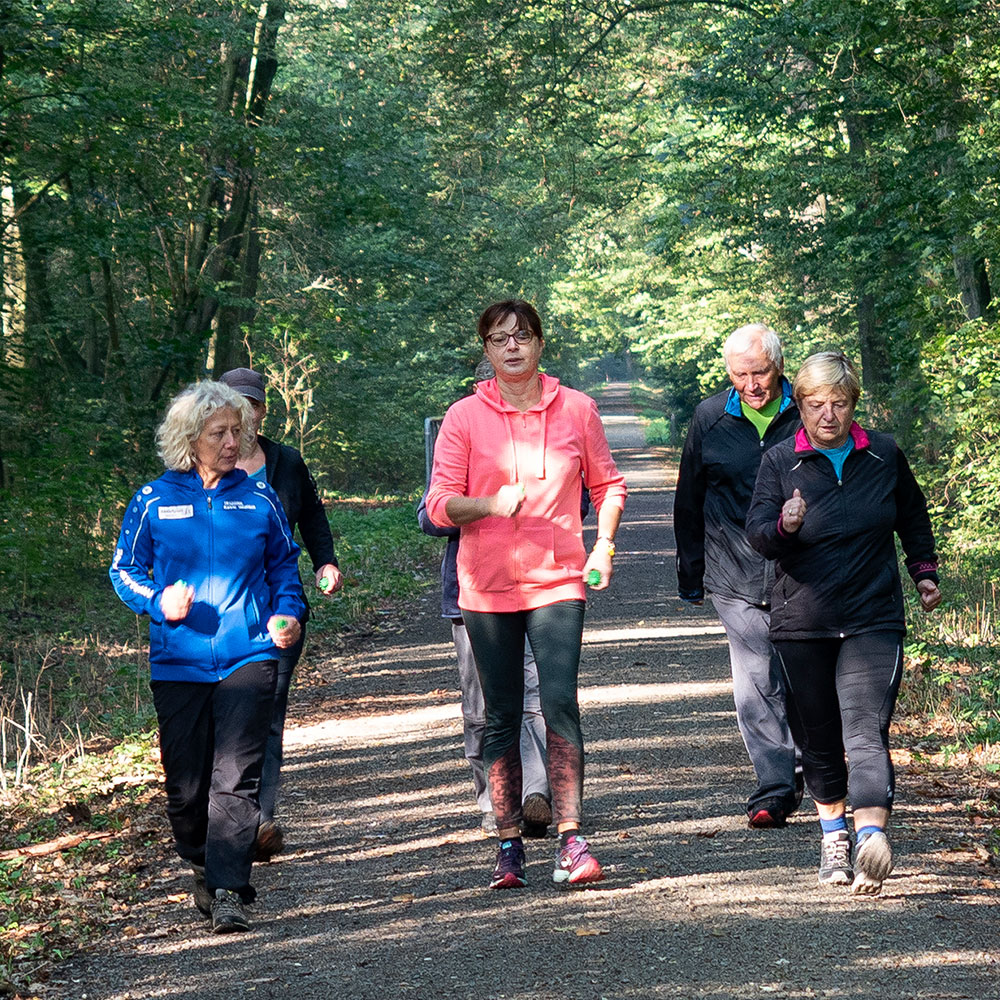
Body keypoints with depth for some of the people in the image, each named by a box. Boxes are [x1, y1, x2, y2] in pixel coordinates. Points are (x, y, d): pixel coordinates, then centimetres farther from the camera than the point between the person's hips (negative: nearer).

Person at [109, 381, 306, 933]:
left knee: (236, 776, -11)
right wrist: (159, 600, -10)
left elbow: (283, 565, 18)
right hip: (178, 661, 0)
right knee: (186, 784, 5)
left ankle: (229, 892, -10)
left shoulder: (258, 499, 6)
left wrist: (289, 613, -1)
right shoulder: (154, 501, 2)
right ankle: (203, 870, 31)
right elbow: (124, 569, 9)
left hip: (249, 656, 0)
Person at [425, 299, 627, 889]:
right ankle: (510, 845, 14)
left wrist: (603, 544, 0)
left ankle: (572, 840, -13)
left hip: (557, 580, -1)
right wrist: (490, 503, -20)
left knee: (561, 704, -14)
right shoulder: (464, 417, 1)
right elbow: (440, 505, -1)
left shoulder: (576, 409, 5)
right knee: (502, 717, 6)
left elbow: (608, 484, 15)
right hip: (488, 586, 1)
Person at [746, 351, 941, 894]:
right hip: (802, 624, 1)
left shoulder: (884, 455, 5)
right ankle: (833, 836, 23)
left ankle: (871, 836, -29)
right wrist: (784, 527, -30)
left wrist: (924, 572, 20)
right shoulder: (779, 462, -1)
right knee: (818, 737, 9)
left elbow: (913, 516, 22)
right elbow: (756, 532, -10)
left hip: (873, 620, -1)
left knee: (865, 728, -15)